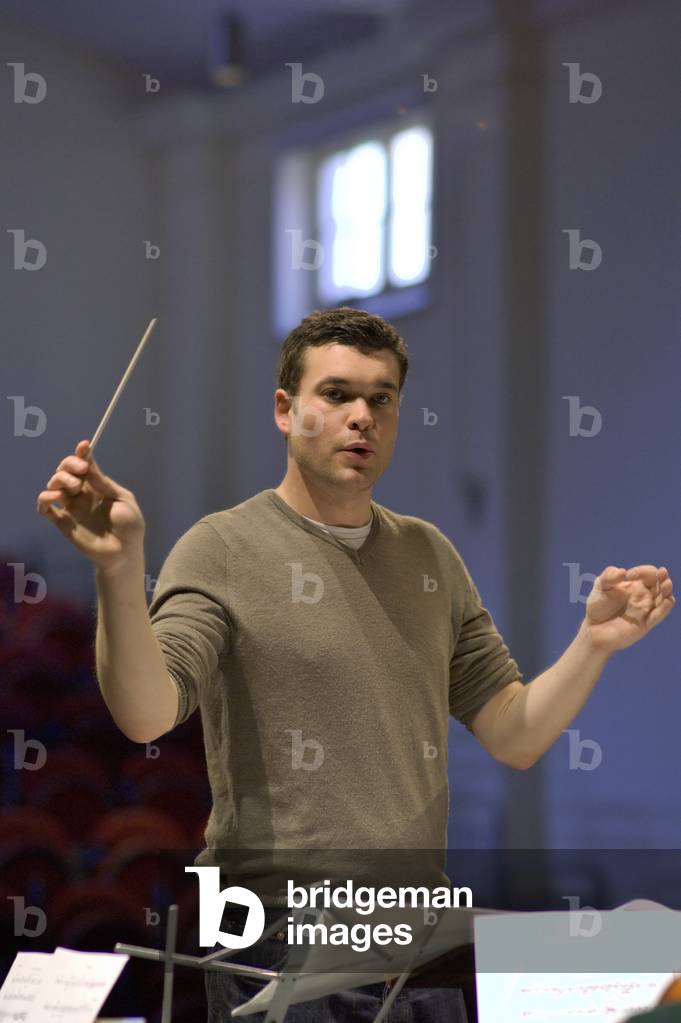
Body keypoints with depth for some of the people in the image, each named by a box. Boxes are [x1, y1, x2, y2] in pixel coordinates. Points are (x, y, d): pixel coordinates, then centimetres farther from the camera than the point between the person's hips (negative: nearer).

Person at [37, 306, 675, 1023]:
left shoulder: (431, 555, 12)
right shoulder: (223, 550, -5)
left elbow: (515, 737, 10)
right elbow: (144, 716, -20)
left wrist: (595, 642, -5)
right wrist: (120, 569, -35)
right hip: (278, 953, -5)